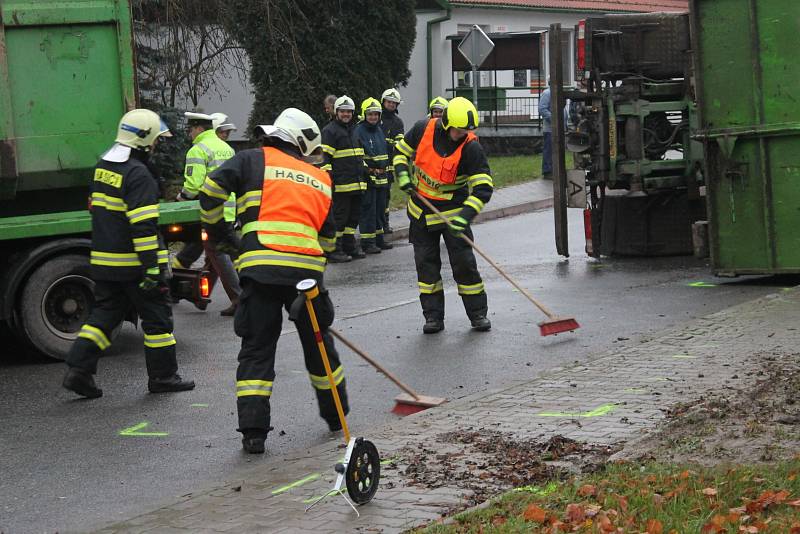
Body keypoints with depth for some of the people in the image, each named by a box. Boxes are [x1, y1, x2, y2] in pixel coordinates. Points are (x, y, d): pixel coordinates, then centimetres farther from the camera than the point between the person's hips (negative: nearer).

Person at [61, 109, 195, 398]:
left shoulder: (103, 167, 10)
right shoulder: (138, 174, -18)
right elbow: (143, 226, -22)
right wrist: (152, 266, -21)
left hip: (103, 260, 8)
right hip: (135, 265, -8)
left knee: (104, 314, 12)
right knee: (157, 317, 5)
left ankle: (78, 369, 2)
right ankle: (162, 376, 13)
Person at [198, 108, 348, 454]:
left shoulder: (253, 160, 10)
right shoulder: (321, 179, 20)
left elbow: (211, 189, -2)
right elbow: (329, 238, 21)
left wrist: (217, 231, 13)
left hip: (260, 269, -2)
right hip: (307, 269, 2)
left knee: (257, 350, 5)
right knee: (318, 344, 20)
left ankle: (253, 432, -1)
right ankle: (335, 415, 35)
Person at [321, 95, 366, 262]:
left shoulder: (354, 130, 20)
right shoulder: (330, 130, -6)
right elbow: (325, 156, -11)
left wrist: (363, 176, 27)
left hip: (357, 183, 8)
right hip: (341, 184, -8)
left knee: (354, 216, 12)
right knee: (339, 216, -7)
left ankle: (350, 246, 22)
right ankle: (333, 250, -2)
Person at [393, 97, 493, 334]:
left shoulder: (471, 147, -21)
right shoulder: (423, 129, -12)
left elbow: (483, 187, -24)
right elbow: (401, 151, 8)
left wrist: (464, 216, -34)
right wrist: (403, 175, -8)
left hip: (453, 211, -3)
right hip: (421, 209, 3)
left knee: (464, 262, -3)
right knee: (426, 263, 5)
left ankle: (478, 313, 11)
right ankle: (433, 316, 14)